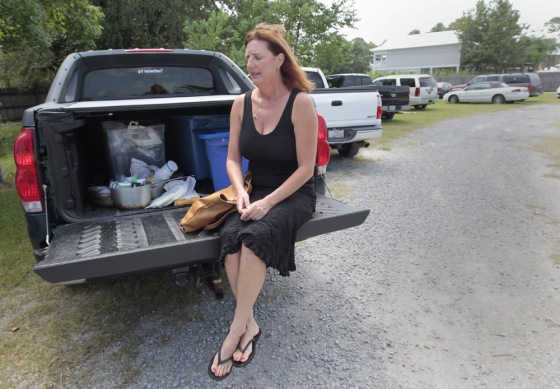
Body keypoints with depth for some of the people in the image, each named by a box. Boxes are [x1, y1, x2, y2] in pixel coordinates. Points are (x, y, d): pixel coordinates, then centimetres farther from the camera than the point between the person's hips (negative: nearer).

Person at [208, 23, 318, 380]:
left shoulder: (301, 103, -12)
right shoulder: (242, 104, 3)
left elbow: (305, 169, -13)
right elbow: (232, 158, 6)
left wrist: (268, 203, -20)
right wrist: (241, 192, -13)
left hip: (295, 195, -4)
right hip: (257, 192, 4)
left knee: (256, 235, -31)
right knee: (231, 235, -25)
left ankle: (236, 330, -15)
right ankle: (250, 325, -11)